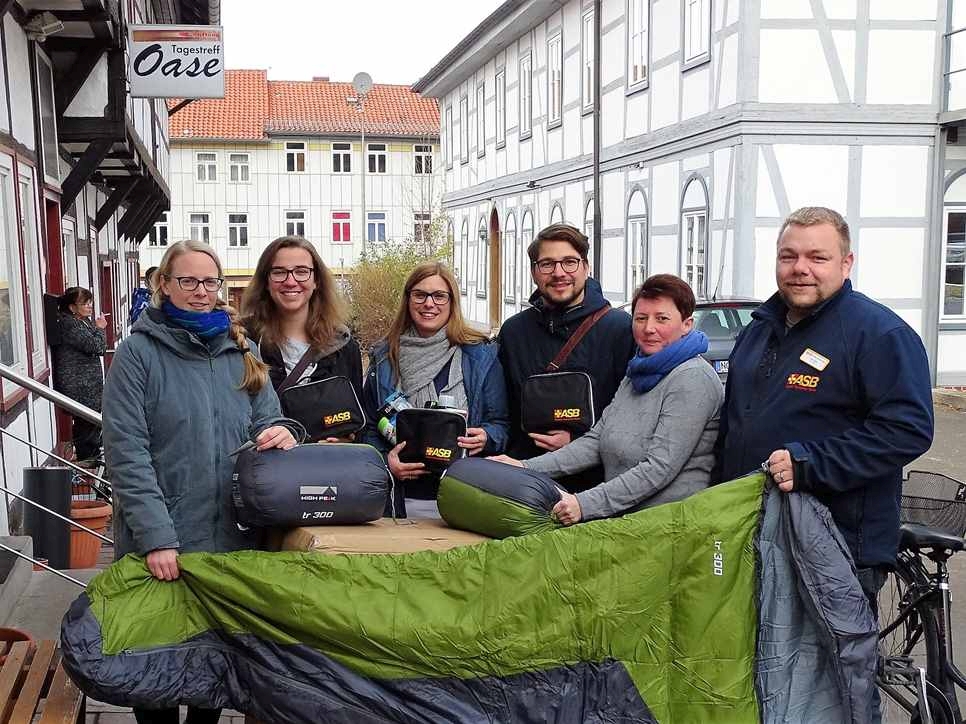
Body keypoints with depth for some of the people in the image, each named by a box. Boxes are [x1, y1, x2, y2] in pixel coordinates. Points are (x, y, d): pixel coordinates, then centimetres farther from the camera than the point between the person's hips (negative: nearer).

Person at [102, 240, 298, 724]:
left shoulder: (240, 351, 7)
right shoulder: (138, 353, -6)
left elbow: (266, 419, 9)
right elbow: (127, 452, -13)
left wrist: (280, 433, -17)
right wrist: (157, 537, -22)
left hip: (232, 537, 4)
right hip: (161, 543, -4)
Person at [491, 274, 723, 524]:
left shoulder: (693, 379, -10)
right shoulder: (636, 376, 17)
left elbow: (659, 468, -18)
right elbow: (595, 442, 11)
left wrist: (585, 505, -22)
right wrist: (528, 467, 0)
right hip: (621, 520, 7)